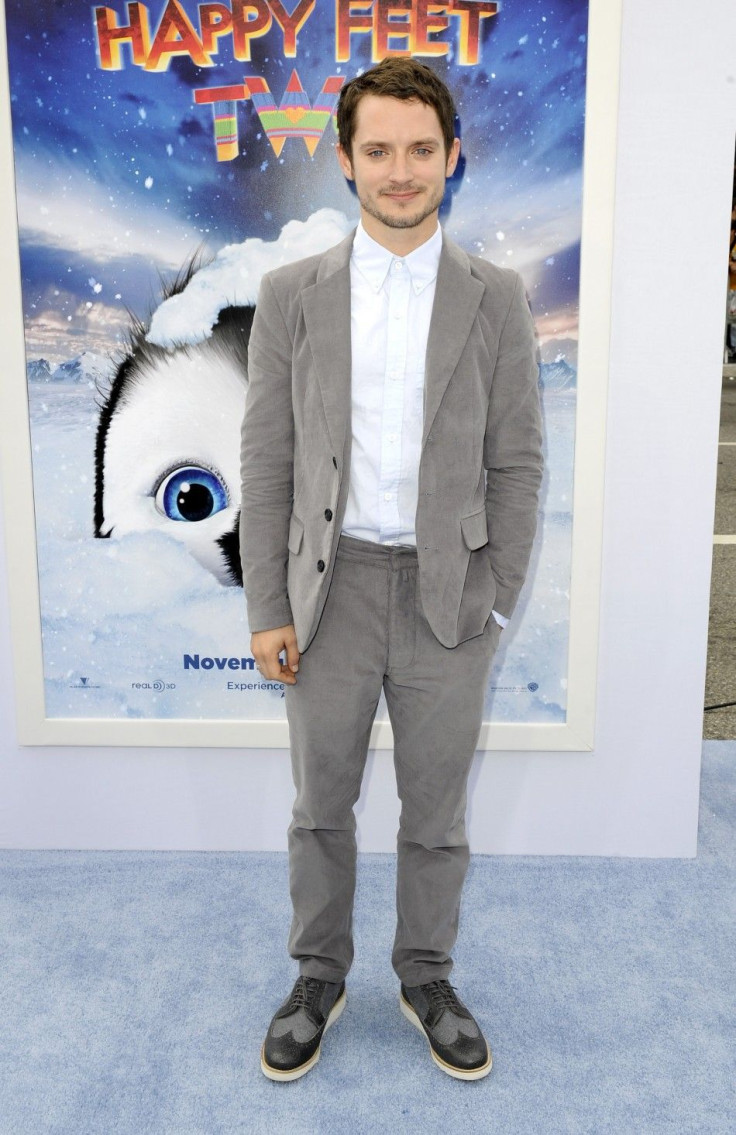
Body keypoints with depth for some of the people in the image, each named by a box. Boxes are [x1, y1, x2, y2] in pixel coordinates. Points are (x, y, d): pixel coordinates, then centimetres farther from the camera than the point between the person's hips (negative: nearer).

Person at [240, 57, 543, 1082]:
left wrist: (497, 604, -3)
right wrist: (267, 608, -4)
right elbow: (266, 460, 0)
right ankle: (320, 978, 36)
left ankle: (427, 978, 36)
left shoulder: (496, 299, 0)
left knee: (436, 814, 13)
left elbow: (516, 463, 1)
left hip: (448, 594, 0)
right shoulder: (292, 294, 0)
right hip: (330, 587, 1)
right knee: (321, 807, 14)